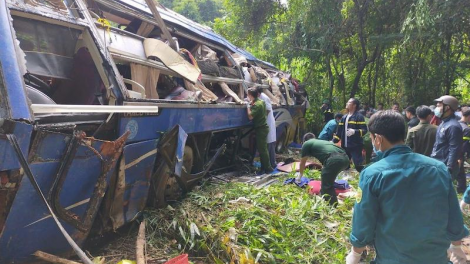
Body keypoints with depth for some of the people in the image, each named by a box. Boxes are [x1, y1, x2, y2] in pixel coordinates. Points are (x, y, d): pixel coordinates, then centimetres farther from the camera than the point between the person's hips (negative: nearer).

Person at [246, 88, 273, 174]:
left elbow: (250, 116, -24)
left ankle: (268, 168, 0)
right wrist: (252, 104, 11)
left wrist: (248, 106, -12)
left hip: (261, 129, -10)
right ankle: (264, 167, 23)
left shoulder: (256, 105, -20)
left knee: (262, 149, -5)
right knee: (262, 148, 15)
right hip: (263, 127, 10)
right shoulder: (261, 101, 9)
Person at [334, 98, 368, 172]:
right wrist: (334, 141, 12)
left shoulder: (359, 117, -7)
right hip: (345, 146, 8)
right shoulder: (344, 117, 15)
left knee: (358, 165, -10)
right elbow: (339, 130, 18)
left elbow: (364, 130, -14)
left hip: (356, 146, -8)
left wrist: (354, 131, -30)